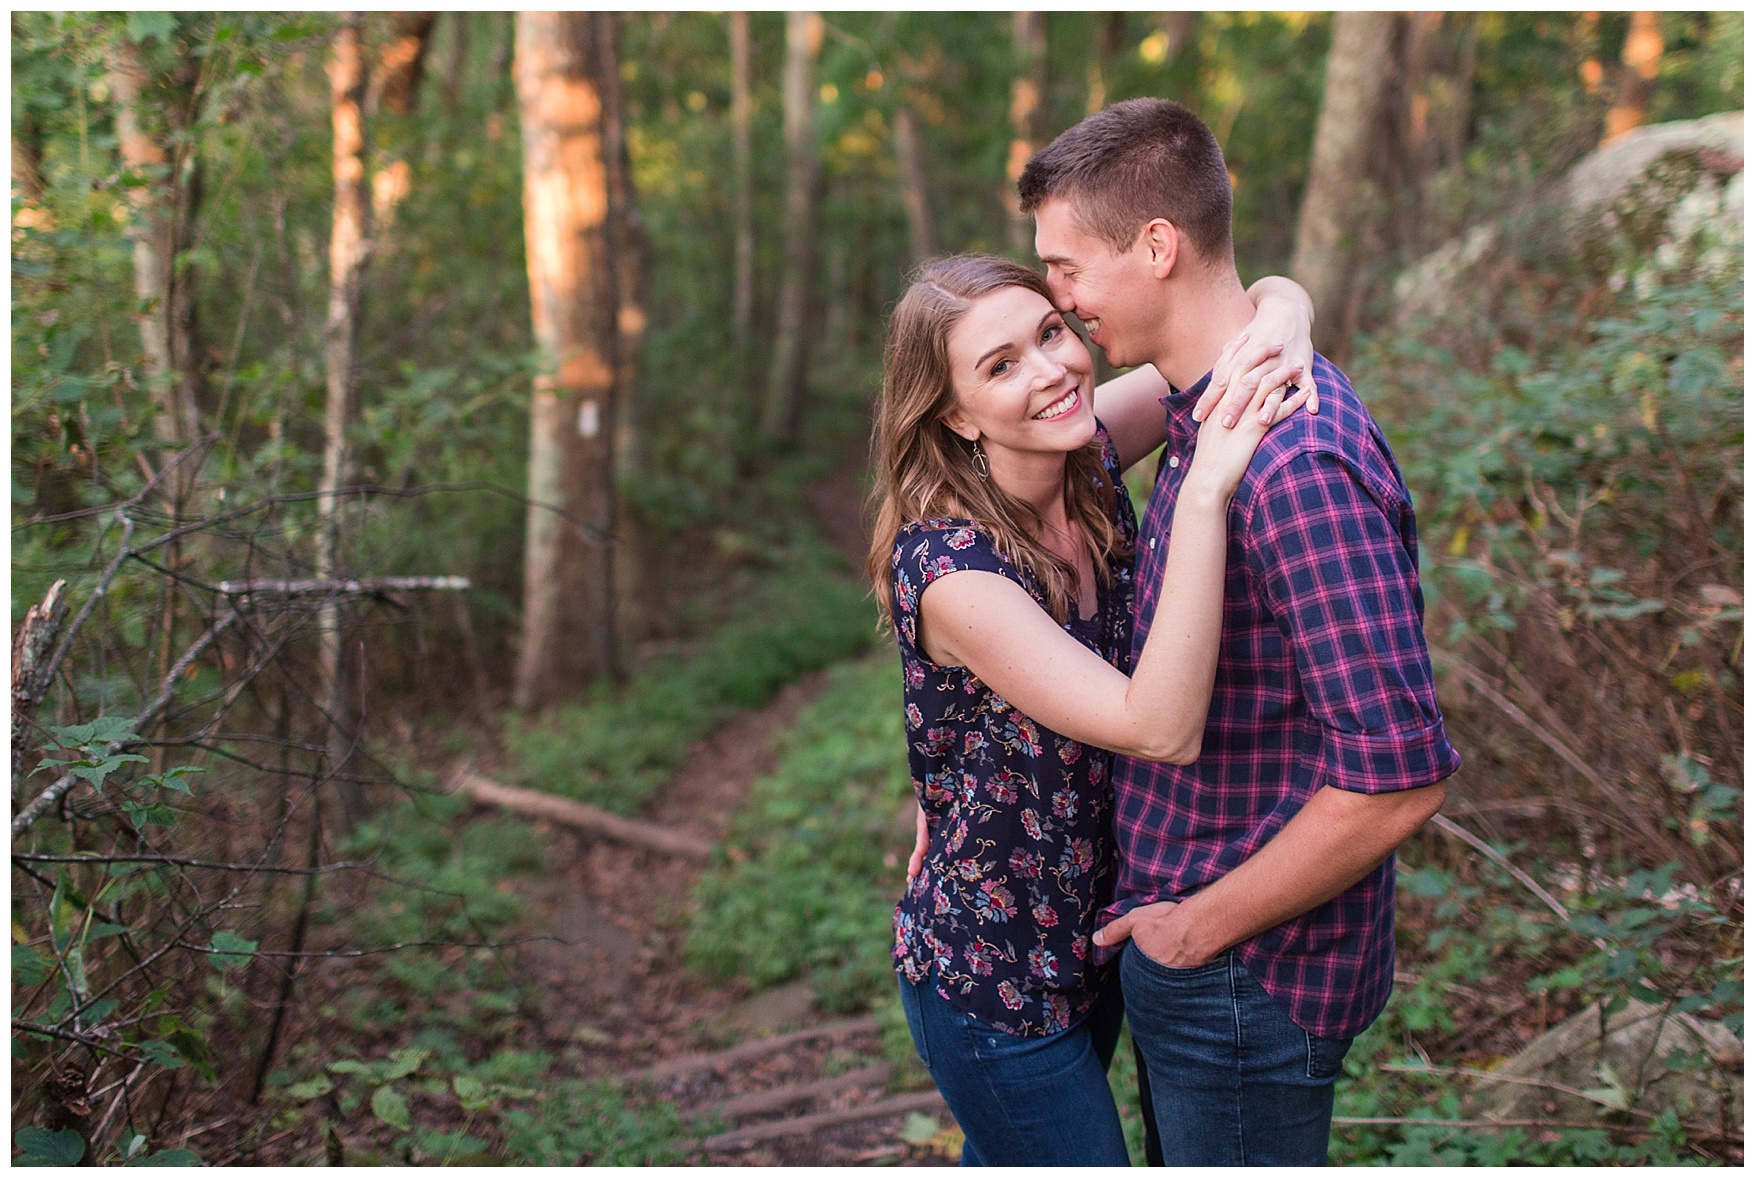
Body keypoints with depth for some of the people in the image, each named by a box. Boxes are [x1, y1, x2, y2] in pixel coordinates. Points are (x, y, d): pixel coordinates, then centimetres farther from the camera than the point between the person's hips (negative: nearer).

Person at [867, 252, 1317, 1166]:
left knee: (1003, 1163, 28)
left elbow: (1264, 295, -3)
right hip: (993, 988, -7)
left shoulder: (1089, 459, -10)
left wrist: (1281, 322, -27)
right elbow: (1160, 729, -38)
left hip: (1088, 943, 7)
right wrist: (1206, 490, -41)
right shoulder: (948, 569, -30)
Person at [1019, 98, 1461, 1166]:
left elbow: (1398, 776, -30)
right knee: (1180, 1155, 25)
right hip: (1184, 929, 9)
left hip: (1245, 976, -9)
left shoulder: (1300, 461, -27)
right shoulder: (1212, 415, 5)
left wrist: (1203, 926, -18)